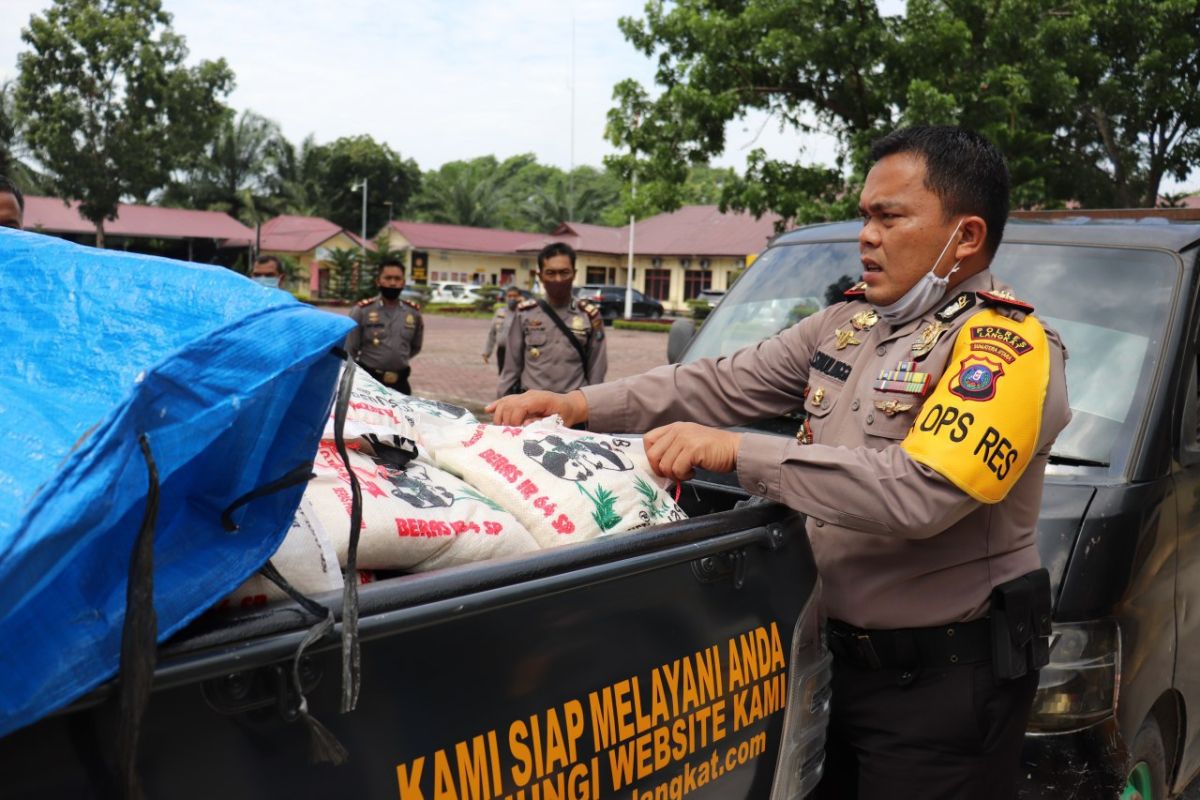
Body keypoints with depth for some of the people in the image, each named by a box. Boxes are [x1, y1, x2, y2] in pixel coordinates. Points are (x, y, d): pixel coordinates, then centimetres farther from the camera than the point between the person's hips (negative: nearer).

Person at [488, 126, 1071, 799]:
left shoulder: (1008, 346, -17)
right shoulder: (847, 323, 8)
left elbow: (920, 491, -32)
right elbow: (728, 383, 6)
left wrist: (738, 452, -31)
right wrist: (582, 406, -4)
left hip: (945, 680, -7)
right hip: (840, 654, 7)